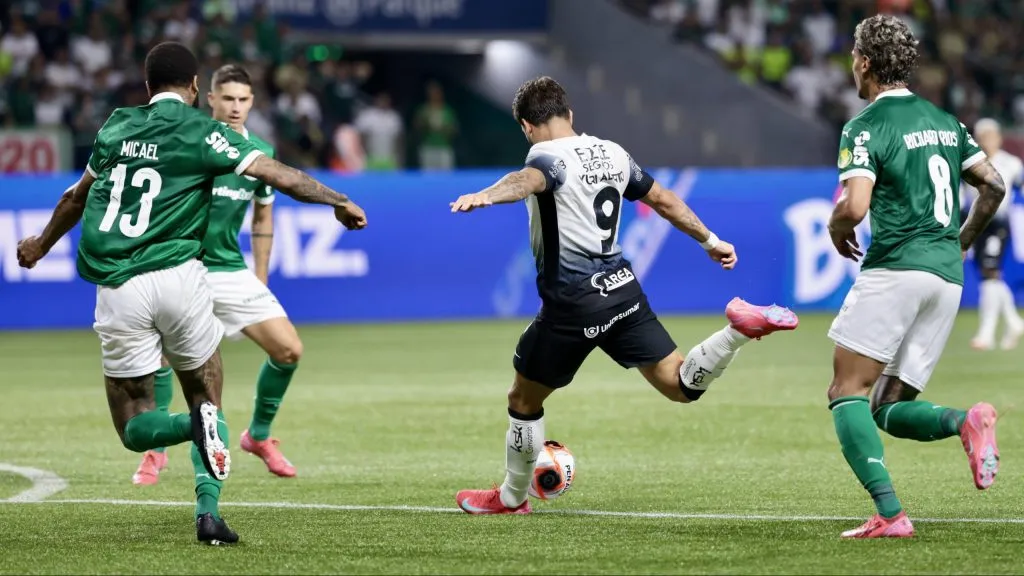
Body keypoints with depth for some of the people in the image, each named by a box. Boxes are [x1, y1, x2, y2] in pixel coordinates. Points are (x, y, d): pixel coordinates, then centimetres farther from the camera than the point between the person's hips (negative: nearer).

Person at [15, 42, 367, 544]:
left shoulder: (115, 127, 13)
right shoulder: (200, 131, 0)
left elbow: (76, 197, 29)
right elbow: (279, 175, -6)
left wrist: (41, 244, 46)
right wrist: (338, 201, 9)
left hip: (116, 290, 2)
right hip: (177, 276, -2)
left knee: (134, 427, 10)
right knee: (208, 398, 15)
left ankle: (198, 425, -24)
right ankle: (208, 513, -6)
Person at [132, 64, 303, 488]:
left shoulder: (259, 153, 3)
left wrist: (260, 278, 15)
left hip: (232, 272, 4)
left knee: (288, 349, -5)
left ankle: (259, 435, 19)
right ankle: (155, 451, 0)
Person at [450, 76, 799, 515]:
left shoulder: (549, 156, -11)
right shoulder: (611, 154, 12)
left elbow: (528, 180, -35)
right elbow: (663, 200, 22)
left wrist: (484, 196, -55)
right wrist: (710, 241, 35)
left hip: (573, 306, -6)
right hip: (623, 289, 6)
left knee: (523, 401, 13)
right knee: (680, 386, 1)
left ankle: (511, 498, 26)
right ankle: (739, 330, -20)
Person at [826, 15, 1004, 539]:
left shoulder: (865, 127, -6)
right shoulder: (943, 121, 17)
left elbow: (854, 206, -17)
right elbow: (994, 186, 16)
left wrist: (836, 230, 5)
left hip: (895, 268, -7)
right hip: (947, 276, 7)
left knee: (847, 394, -3)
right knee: (888, 410, 11)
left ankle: (889, 514, -19)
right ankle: (966, 422, -19)